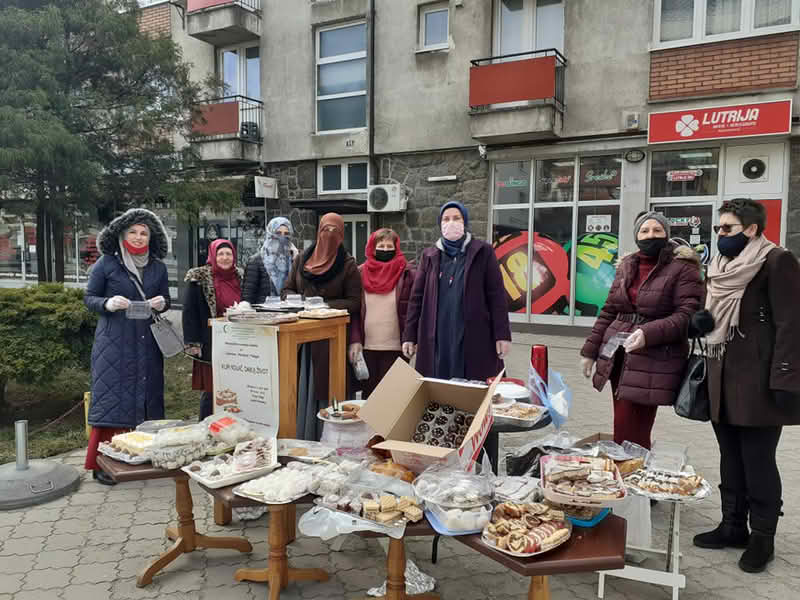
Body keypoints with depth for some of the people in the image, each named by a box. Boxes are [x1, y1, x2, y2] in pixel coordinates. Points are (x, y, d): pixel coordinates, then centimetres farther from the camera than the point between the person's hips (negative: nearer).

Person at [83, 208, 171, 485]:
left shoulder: (158, 267, 10)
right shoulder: (106, 264, -1)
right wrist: (108, 303, -18)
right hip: (114, 341, -4)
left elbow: (165, 300, 17)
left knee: (146, 397, 6)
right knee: (111, 397, -4)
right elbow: (89, 298, 2)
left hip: (147, 343, 4)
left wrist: (161, 304, -6)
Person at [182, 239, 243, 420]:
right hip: (211, 343, -5)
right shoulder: (199, 279, -6)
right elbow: (190, 312, -8)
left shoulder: (240, 276, 10)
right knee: (211, 390, -2)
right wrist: (193, 342, -14)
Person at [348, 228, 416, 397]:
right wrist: (355, 340, -4)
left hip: (395, 346, -2)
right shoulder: (361, 273, 7)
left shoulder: (406, 273, -1)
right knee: (368, 391, 10)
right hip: (366, 346, 3)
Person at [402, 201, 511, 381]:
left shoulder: (483, 252, 3)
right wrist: (409, 336, 5)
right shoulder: (429, 256, 11)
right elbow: (417, 297, 10)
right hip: (436, 339, 2)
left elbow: (496, 296, 0)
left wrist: (502, 335, -6)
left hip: (475, 338, -2)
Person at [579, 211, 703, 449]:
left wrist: (648, 334, -27)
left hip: (654, 362, -6)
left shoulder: (683, 268, -3)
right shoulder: (626, 266, 14)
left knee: (628, 435, -7)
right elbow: (609, 311, 17)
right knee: (626, 431, 12)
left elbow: (687, 315, -13)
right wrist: (590, 350, 14)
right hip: (617, 357, 6)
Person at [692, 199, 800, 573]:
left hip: (758, 382, -7)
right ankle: (733, 526, 27)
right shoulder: (721, 267, 15)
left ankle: (762, 538, 17)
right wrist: (710, 373, 18)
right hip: (723, 379, 8)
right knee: (730, 459, 15)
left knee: (758, 462, 2)